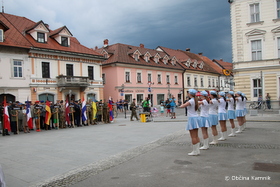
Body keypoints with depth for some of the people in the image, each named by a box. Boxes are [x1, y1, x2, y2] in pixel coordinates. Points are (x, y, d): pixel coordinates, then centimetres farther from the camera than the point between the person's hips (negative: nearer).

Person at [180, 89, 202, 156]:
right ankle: (197, 150, 17)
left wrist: (183, 104, 1)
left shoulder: (191, 101, -16)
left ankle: (194, 151, 2)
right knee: (196, 136, 12)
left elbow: (182, 106, -22)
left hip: (192, 118, -9)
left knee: (193, 137, -3)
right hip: (196, 117, 9)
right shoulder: (195, 100, 9)